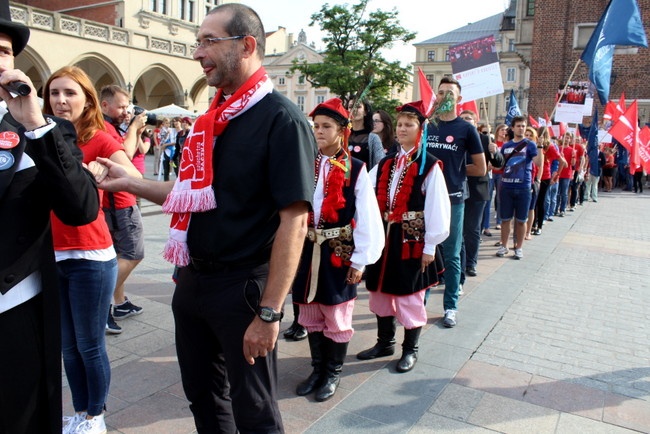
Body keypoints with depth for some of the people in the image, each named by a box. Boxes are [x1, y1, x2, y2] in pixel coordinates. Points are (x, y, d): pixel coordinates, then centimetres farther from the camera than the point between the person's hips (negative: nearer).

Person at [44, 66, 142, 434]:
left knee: (90, 345, 7)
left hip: (91, 257, -5)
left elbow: (136, 180, -23)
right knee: (67, 345, 16)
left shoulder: (100, 139, -8)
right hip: (51, 255, 5)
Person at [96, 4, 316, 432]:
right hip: (193, 280, 8)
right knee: (203, 395, 23)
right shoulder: (212, 119, 10)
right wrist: (128, 181, 10)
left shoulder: (281, 119, -15)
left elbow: (294, 221, -21)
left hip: (242, 285, -8)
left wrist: (269, 313, -22)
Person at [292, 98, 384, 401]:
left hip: (338, 252, -4)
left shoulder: (356, 170, -8)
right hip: (307, 250, 4)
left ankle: (333, 373, 30)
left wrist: (359, 260, -9)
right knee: (311, 316, 16)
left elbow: (367, 218, -8)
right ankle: (318, 368, 35)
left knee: (336, 318, 10)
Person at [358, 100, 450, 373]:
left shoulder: (430, 166, -8)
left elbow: (436, 208, -11)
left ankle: (410, 349, 25)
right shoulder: (385, 164, 10)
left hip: (411, 240, -6)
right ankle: (385, 342, 33)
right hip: (384, 236, 6)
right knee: (380, 290, 15)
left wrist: (430, 246, -12)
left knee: (410, 296, 6)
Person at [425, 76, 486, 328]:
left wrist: (454, 169, 3)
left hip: (452, 200, -3)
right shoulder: (425, 126, 8)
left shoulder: (466, 130, 0)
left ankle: (450, 307, 16)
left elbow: (480, 169, 2)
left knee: (451, 256, 5)